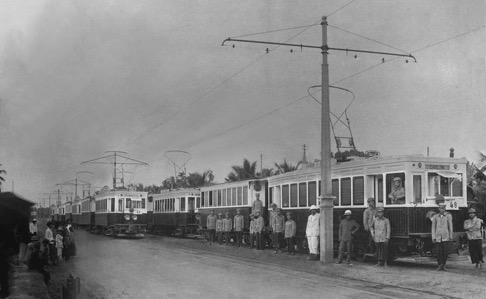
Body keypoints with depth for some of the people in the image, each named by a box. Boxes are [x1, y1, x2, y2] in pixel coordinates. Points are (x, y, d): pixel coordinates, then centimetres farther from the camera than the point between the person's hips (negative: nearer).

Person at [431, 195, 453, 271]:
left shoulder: (448, 216, 5)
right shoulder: (435, 217, 7)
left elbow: (450, 227, 7)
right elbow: (433, 227, 6)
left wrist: (451, 236, 5)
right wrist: (433, 237, 1)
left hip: (446, 237, 0)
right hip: (438, 237, 0)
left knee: (445, 251, 0)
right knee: (439, 251, -3)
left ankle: (443, 265, 11)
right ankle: (439, 265, 6)